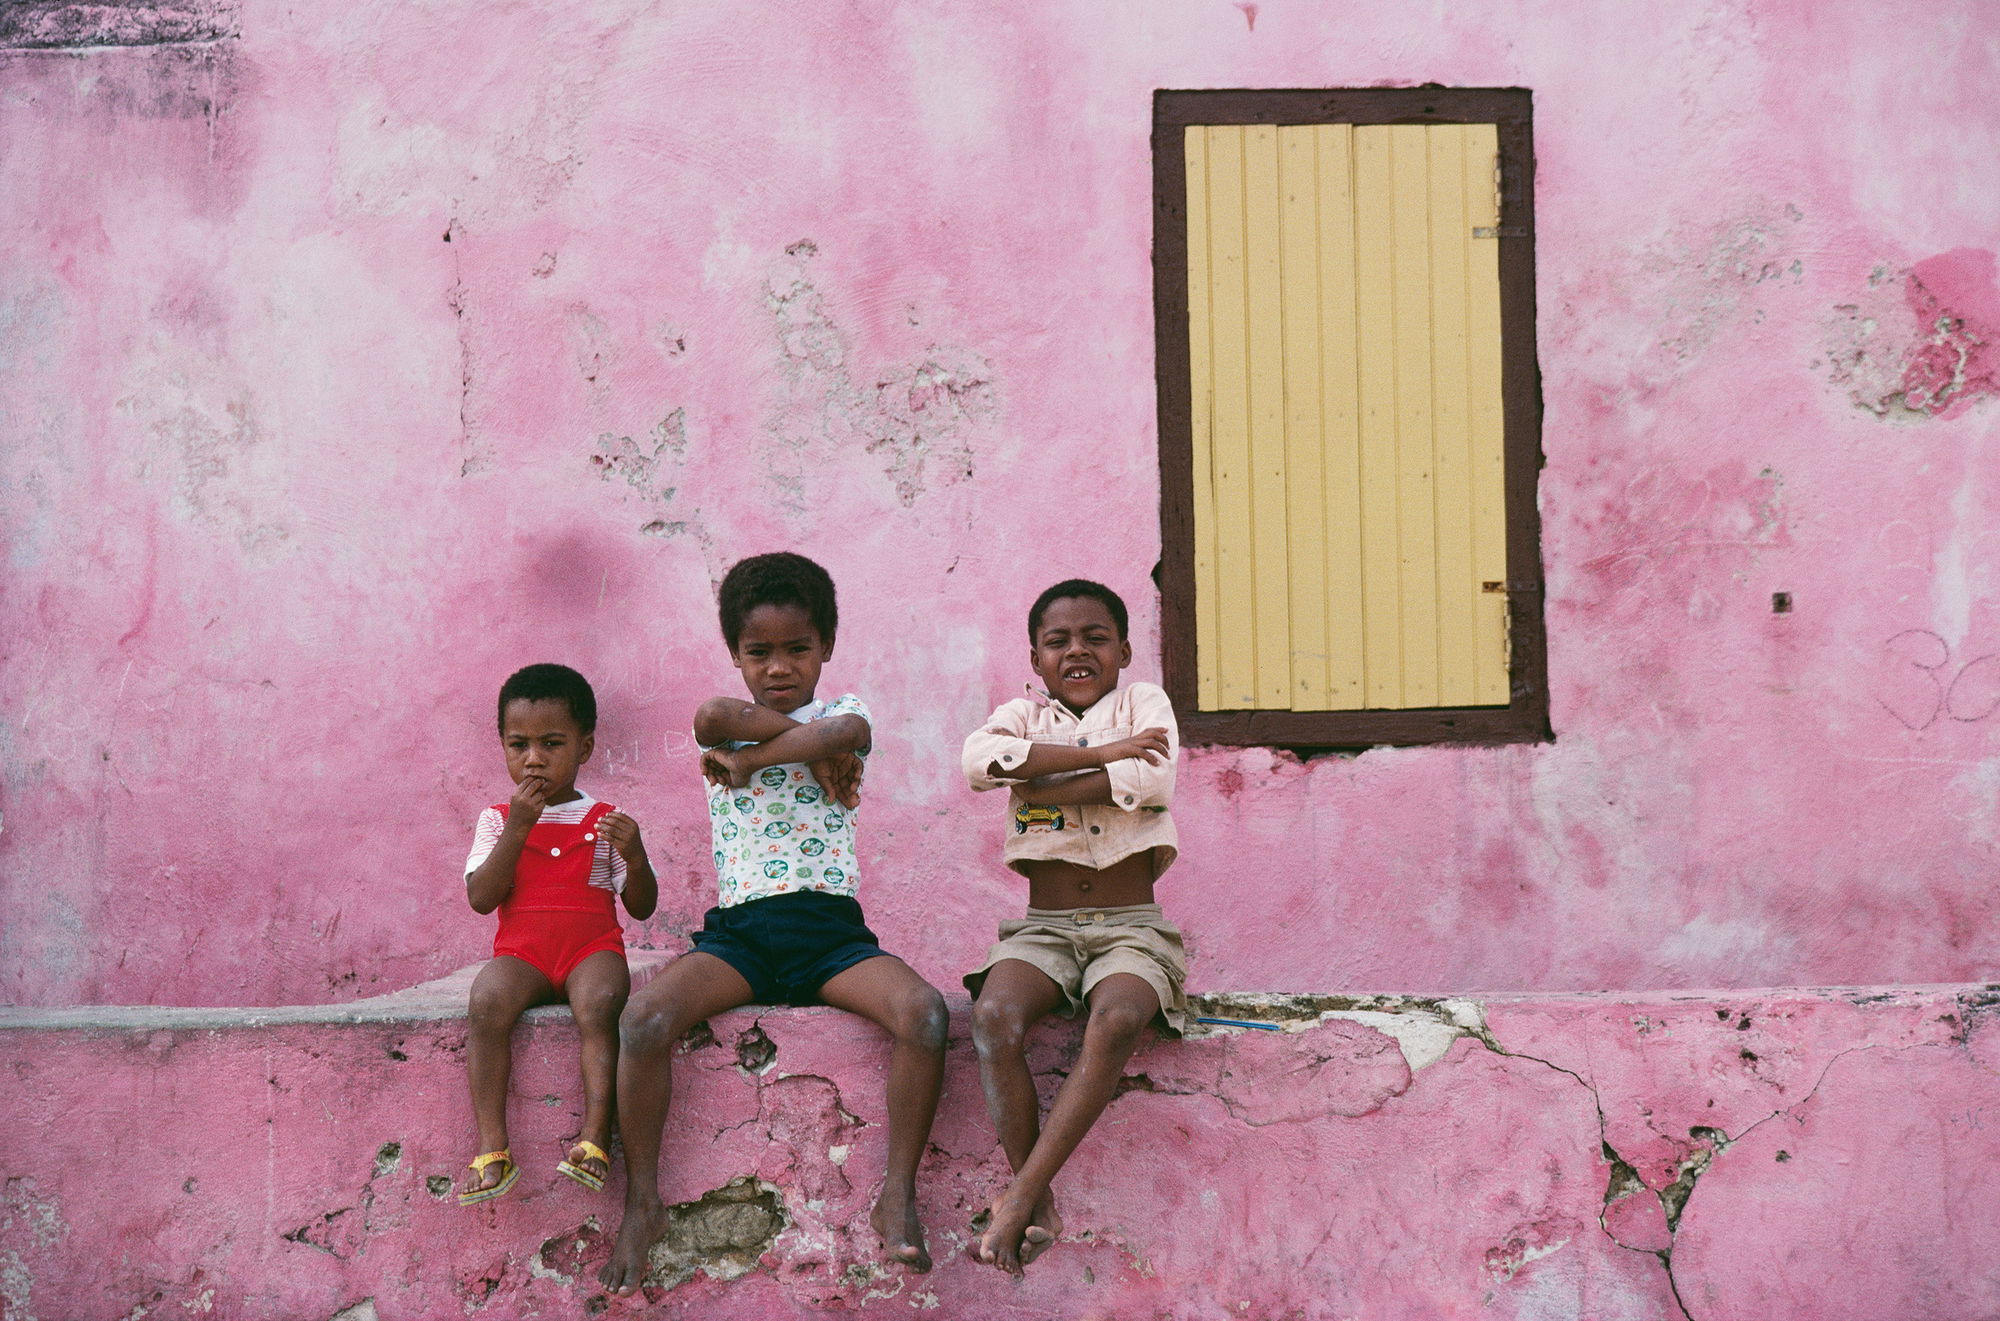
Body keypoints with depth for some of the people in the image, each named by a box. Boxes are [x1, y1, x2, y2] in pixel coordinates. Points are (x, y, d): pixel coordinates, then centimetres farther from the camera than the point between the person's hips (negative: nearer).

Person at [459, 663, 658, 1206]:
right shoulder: (498, 819, 12)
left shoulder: (605, 820, 10)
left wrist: (635, 856, -13)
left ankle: (595, 1136, -38)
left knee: (598, 1003, -35)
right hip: (521, 953, 1)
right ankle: (492, 1147, -33)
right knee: (487, 1000, -32)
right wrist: (518, 828, -10)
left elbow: (642, 907, 8)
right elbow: (481, 898, -3)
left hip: (592, 948, -1)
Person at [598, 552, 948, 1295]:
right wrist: (815, 746, -8)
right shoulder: (721, 731, 14)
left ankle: (899, 1193, -18)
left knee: (923, 1010, -29)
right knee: (644, 1017, -28)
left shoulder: (846, 714, 13)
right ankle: (642, 1199, -14)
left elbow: (846, 732, -15)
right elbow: (714, 717, -14)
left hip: (831, 929, 0)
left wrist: (747, 758, -7)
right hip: (739, 931, 0)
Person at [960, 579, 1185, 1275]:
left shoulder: (1143, 702, 10)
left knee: (1117, 1019, -36)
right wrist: (1102, 754, -15)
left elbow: (1151, 780, -13)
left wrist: (1042, 787, -8)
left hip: (1132, 926, -1)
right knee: (994, 1015, -32)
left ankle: (1020, 1196, -32)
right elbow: (979, 758, -14)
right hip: (1044, 926, 2)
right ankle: (1038, 1207, -24)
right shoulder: (1025, 714, 12)